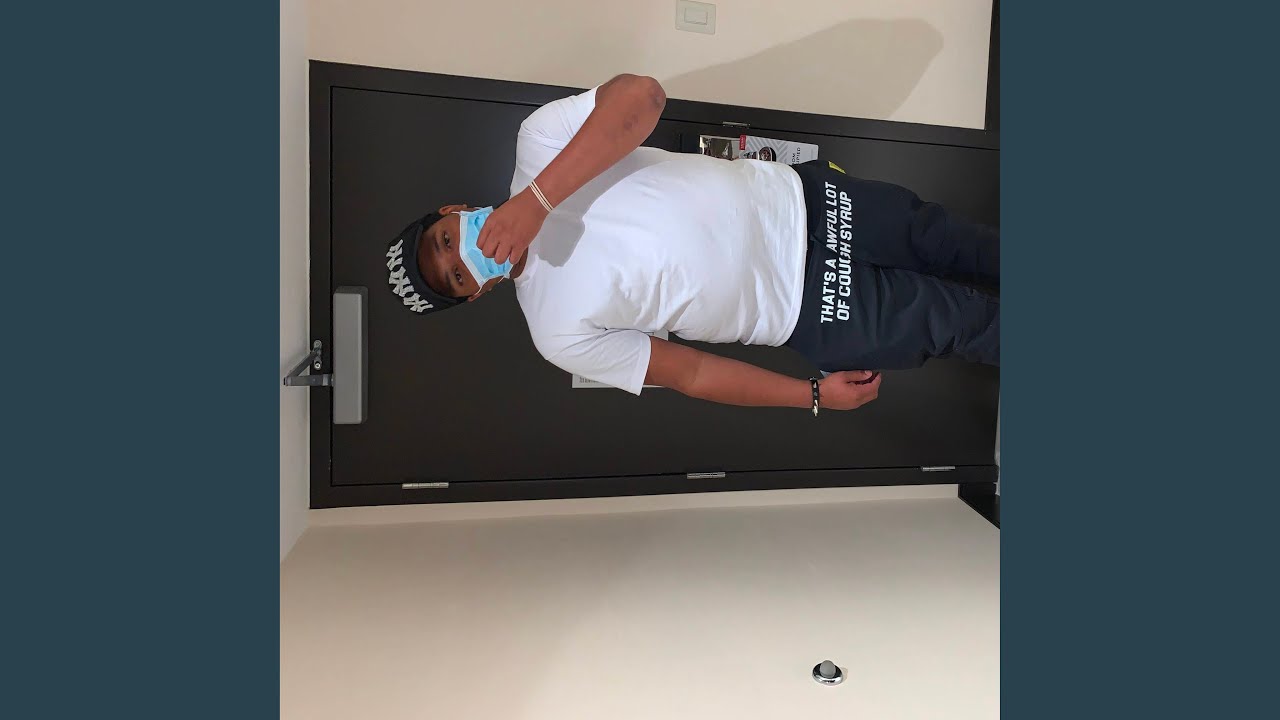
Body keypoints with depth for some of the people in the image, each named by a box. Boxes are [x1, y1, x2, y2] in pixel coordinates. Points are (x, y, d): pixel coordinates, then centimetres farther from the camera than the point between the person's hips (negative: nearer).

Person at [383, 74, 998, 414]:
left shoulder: (537, 140, -10)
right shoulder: (561, 330, -13)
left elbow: (641, 96, -27)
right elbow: (691, 374, -9)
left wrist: (536, 196, -33)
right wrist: (816, 395, -7)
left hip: (798, 197, 2)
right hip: (809, 315, -2)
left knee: (938, 237, 15)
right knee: (956, 323, 4)